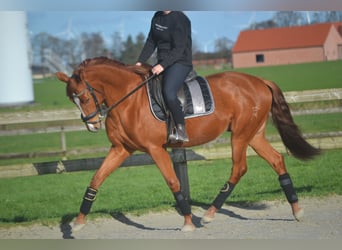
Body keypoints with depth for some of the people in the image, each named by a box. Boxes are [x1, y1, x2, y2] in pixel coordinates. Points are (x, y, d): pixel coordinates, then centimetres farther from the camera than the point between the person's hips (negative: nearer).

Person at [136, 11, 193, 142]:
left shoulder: (180, 19, -14)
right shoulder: (157, 17, 11)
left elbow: (179, 49, -19)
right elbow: (151, 42, 15)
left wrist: (163, 65, -28)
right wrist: (140, 62, 5)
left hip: (180, 62, -9)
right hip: (162, 63, 9)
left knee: (168, 93, -31)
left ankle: (181, 130, -25)